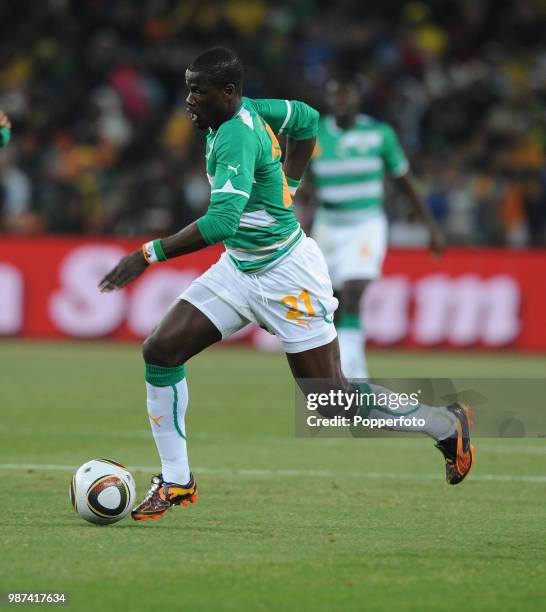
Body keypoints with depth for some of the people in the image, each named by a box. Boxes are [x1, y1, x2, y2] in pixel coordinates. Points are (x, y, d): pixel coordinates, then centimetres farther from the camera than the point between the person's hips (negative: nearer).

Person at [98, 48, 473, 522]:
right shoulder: (246, 109, 0)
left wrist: (148, 254, -38)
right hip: (239, 267, 9)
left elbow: (221, 222, -39)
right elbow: (307, 120, 18)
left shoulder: (236, 135, -27)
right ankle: (176, 481, 5)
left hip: (286, 277, -9)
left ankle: (447, 425, 18)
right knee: (160, 350, -3)